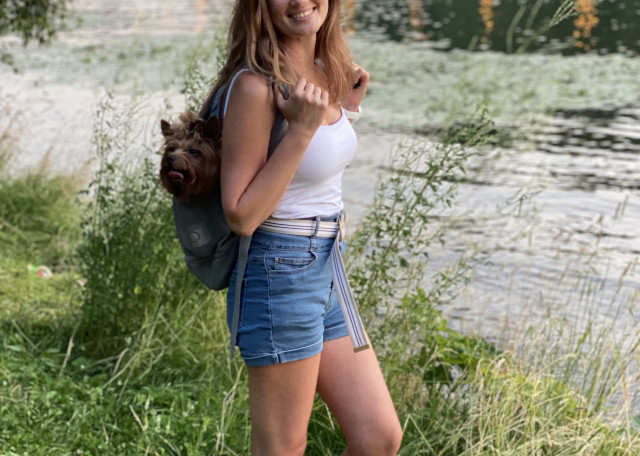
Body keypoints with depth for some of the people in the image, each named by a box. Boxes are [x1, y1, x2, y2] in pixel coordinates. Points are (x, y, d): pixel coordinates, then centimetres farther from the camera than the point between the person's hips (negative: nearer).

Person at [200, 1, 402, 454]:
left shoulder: (324, 70, 6)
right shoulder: (256, 84, -19)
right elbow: (242, 215, -21)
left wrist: (345, 111, 10)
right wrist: (302, 128, -24)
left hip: (326, 274, 8)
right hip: (279, 276, -8)